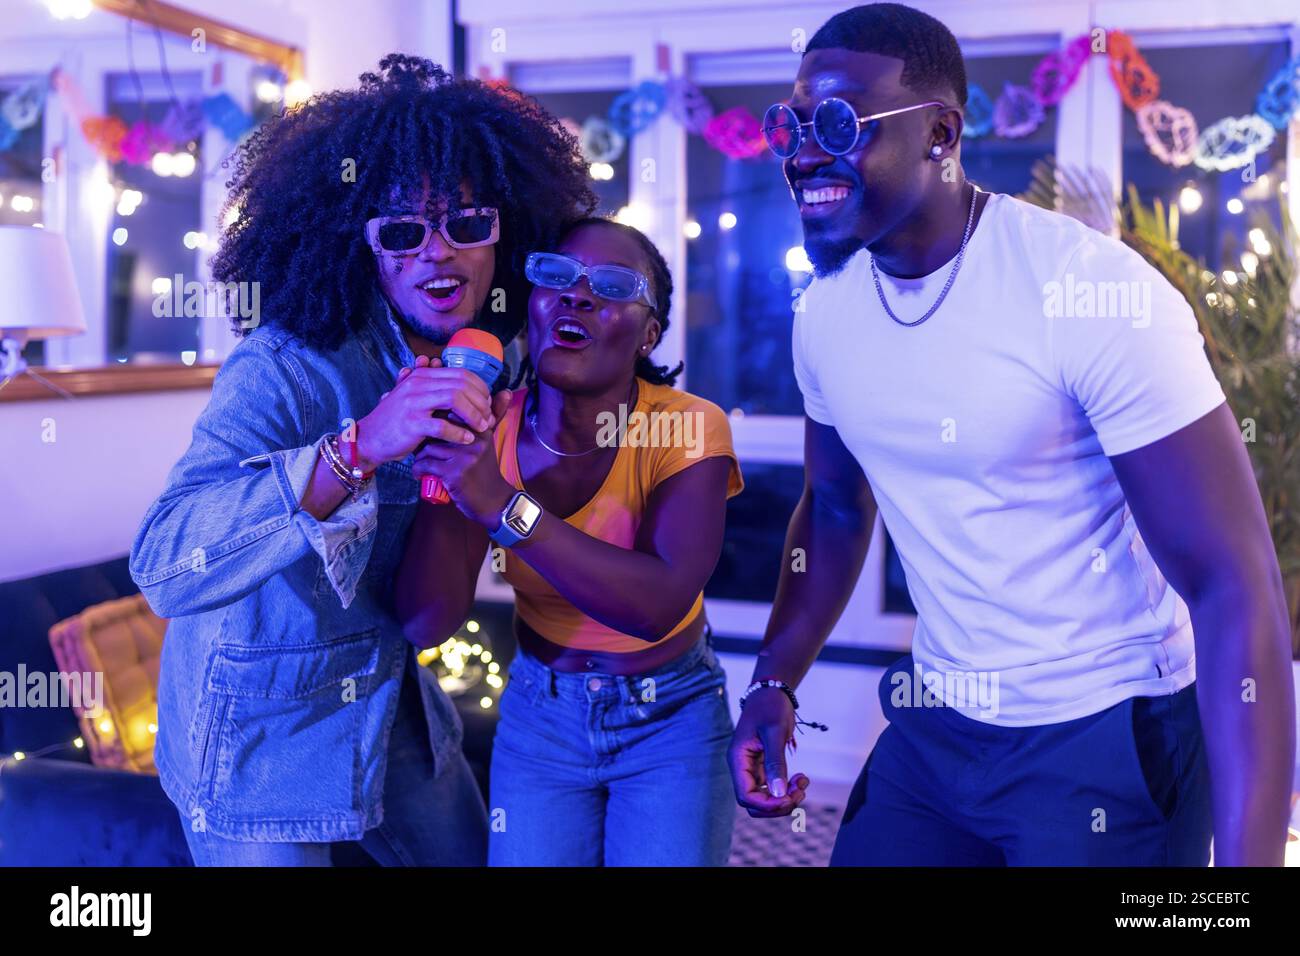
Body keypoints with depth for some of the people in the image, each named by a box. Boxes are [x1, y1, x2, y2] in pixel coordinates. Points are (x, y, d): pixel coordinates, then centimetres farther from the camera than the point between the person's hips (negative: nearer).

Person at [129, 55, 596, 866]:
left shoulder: (484, 361, -4)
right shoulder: (283, 369, -26)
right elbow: (164, 566, -42)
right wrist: (355, 448, -49)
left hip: (391, 701, 6)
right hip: (259, 733, -6)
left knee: (471, 853, 18)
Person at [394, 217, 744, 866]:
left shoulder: (688, 427, -20)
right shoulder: (489, 432, -11)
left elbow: (659, 605, -35)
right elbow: (427, 625, -18)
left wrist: (502, 506, -42)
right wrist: (443, 479, -31)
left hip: (671, 720, -2)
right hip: (540, 713, 3)